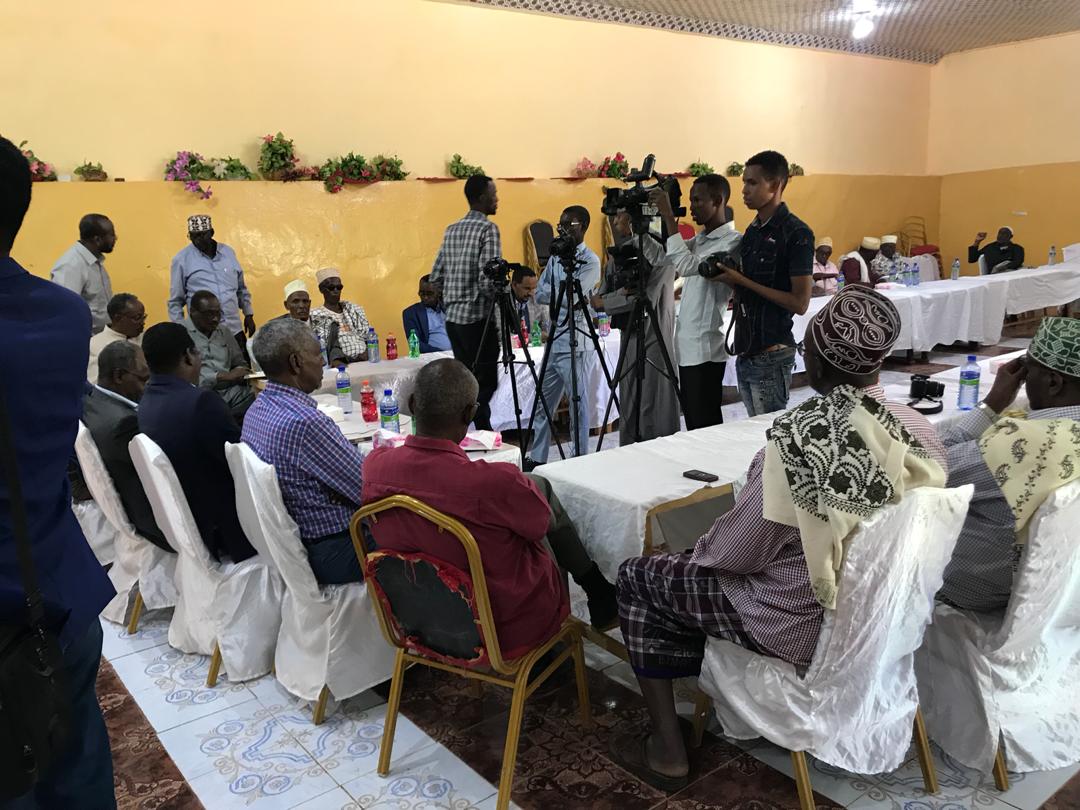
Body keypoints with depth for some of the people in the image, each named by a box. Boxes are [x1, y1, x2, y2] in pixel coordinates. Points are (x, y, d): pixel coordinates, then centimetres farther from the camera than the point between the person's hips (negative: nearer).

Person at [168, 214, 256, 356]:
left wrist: (248, 314, 14)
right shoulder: (182, 259, -2)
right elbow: (175, 301, 2)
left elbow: (241, 288, 17)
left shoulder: (228, 252, 8)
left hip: (234, 329, 3)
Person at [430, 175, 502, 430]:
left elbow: (436, 276, 14)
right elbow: (487, 278, -19)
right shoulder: (488, 229, -10)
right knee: (484, 384, -4)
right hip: (478, 318, -8)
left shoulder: (451, 230, 13)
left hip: (453, 317, 8)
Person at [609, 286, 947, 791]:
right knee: (699, 570, 27)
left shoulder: (799, 438, -30)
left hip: (803, 625, -7)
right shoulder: (920, 430, -9)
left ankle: (667, 751, 19)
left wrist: (701, 547, 3)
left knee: (637, 579, 11)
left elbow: (735, 552, -20)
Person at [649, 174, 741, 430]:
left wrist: (669, 216, -22)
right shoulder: (700, 238, 15)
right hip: (687, 345, 8)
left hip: (705, 348, -8)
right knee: (694, 423, 14)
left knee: (706, 426, -2)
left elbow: (687, 266, -26)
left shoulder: (732, 241, -13)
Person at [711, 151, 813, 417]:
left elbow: (800, 303, -17)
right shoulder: (752, 231, 12)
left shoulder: (796, 233, -12)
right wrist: (726, 276, 1)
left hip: (772, 355, -8)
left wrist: (742, 281, -17)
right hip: (746, 352, 8)